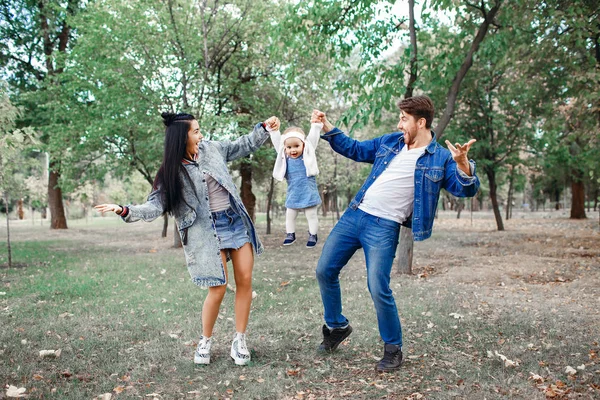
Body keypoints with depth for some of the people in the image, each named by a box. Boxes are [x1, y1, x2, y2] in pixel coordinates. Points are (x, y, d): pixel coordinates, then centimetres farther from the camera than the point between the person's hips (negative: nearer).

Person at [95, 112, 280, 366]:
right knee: (218, 288, -8)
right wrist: (125, 210, -28)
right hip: (208, 229, -5)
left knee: (245, 280, 1)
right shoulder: (171, 171, -6)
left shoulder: (211, 149, 6)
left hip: (236, 220, 5)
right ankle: (205, 342, 17)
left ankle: (239, 340, 14)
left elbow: (242, 146, 21)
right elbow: (156, 206, -13)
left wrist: (264, 128, 17)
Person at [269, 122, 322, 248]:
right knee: (290, 215, 13)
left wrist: (316, 125, -24)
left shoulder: (308, 154, -7)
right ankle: (290, 234, 30)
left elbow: (313, 138, -14)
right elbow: (277, 142, -7)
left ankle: (313, 235, 20)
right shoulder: (285, 157, -2)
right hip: (293, 195, 3)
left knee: (311, 215, 5)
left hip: (309, 194, -3)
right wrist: (273, 130, -19)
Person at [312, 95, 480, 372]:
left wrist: (463, 165, -35)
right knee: (325, 271, 7)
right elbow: (355, 150, 22)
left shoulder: (440, 159, -4)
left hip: (384, 227, -5)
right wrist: (327, 127, 14)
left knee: (378, 289, -13)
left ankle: (393, 349, 11)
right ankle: (337, 326, 30)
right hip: (354, 215, 6)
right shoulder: (390, 142, 10)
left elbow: (466, 189, -14)